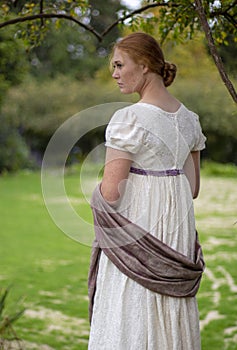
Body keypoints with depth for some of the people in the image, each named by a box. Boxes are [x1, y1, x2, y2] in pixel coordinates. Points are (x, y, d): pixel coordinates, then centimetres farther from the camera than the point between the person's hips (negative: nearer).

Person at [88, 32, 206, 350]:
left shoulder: (128, 119, -17)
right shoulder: (188, 118, 5)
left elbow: (110, 192, -17)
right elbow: (193, 188, 11)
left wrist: (99, 190, 4)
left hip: (134, 233, -7)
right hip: (178, 229, 7)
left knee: (129, 317, 3)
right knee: (172, 312, 15)